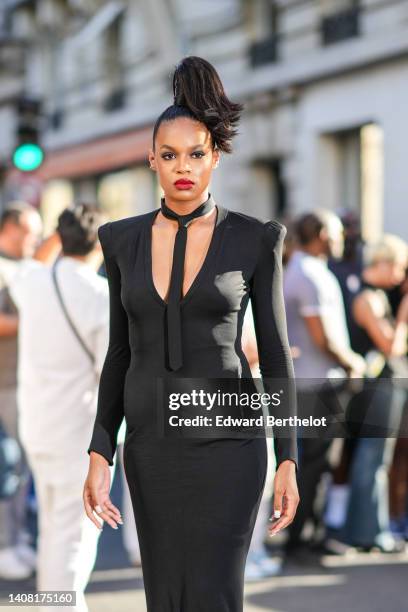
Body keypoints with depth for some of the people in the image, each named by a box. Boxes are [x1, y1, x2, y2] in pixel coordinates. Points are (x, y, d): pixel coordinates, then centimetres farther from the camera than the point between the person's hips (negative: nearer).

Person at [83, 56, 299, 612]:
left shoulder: (253, 239, -3)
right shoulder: (124, 240, 5)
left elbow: (274, 351, -1)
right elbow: (121, 352, 9)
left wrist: (288, 461, -5)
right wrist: (99, 454, 2)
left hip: (225, 443, -3)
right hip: (151, 444, 4)